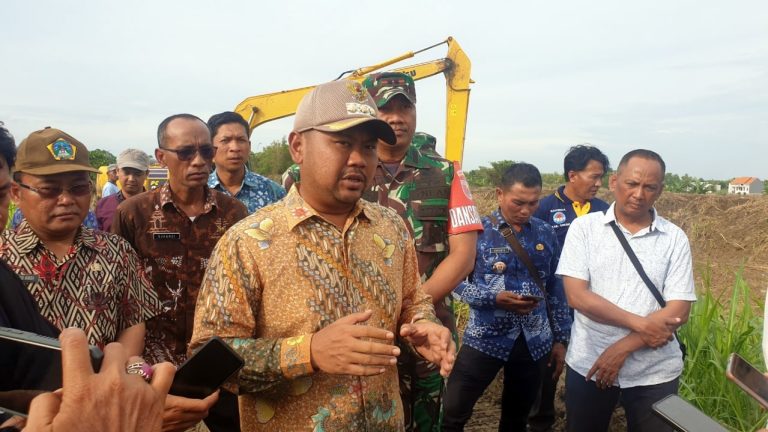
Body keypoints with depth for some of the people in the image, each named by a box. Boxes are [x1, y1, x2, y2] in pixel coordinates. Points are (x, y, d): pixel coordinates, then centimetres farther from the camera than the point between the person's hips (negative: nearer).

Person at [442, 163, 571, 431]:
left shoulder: (545, 234, 3)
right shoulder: (478, 230, -8)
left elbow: (555, 289, 9)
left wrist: (561, 338, 9)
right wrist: (494, 298, -22)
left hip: (533, 342, 4)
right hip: (485, 339, -3)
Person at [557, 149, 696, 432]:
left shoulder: (675, 238, -2)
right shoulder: (584, 227, -5)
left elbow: (679, 310, -7)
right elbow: (576, 296, -13)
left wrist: (624, 347, -16)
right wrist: (640, 323, -18)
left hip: (654, 373, 1)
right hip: (588, 365, 0)